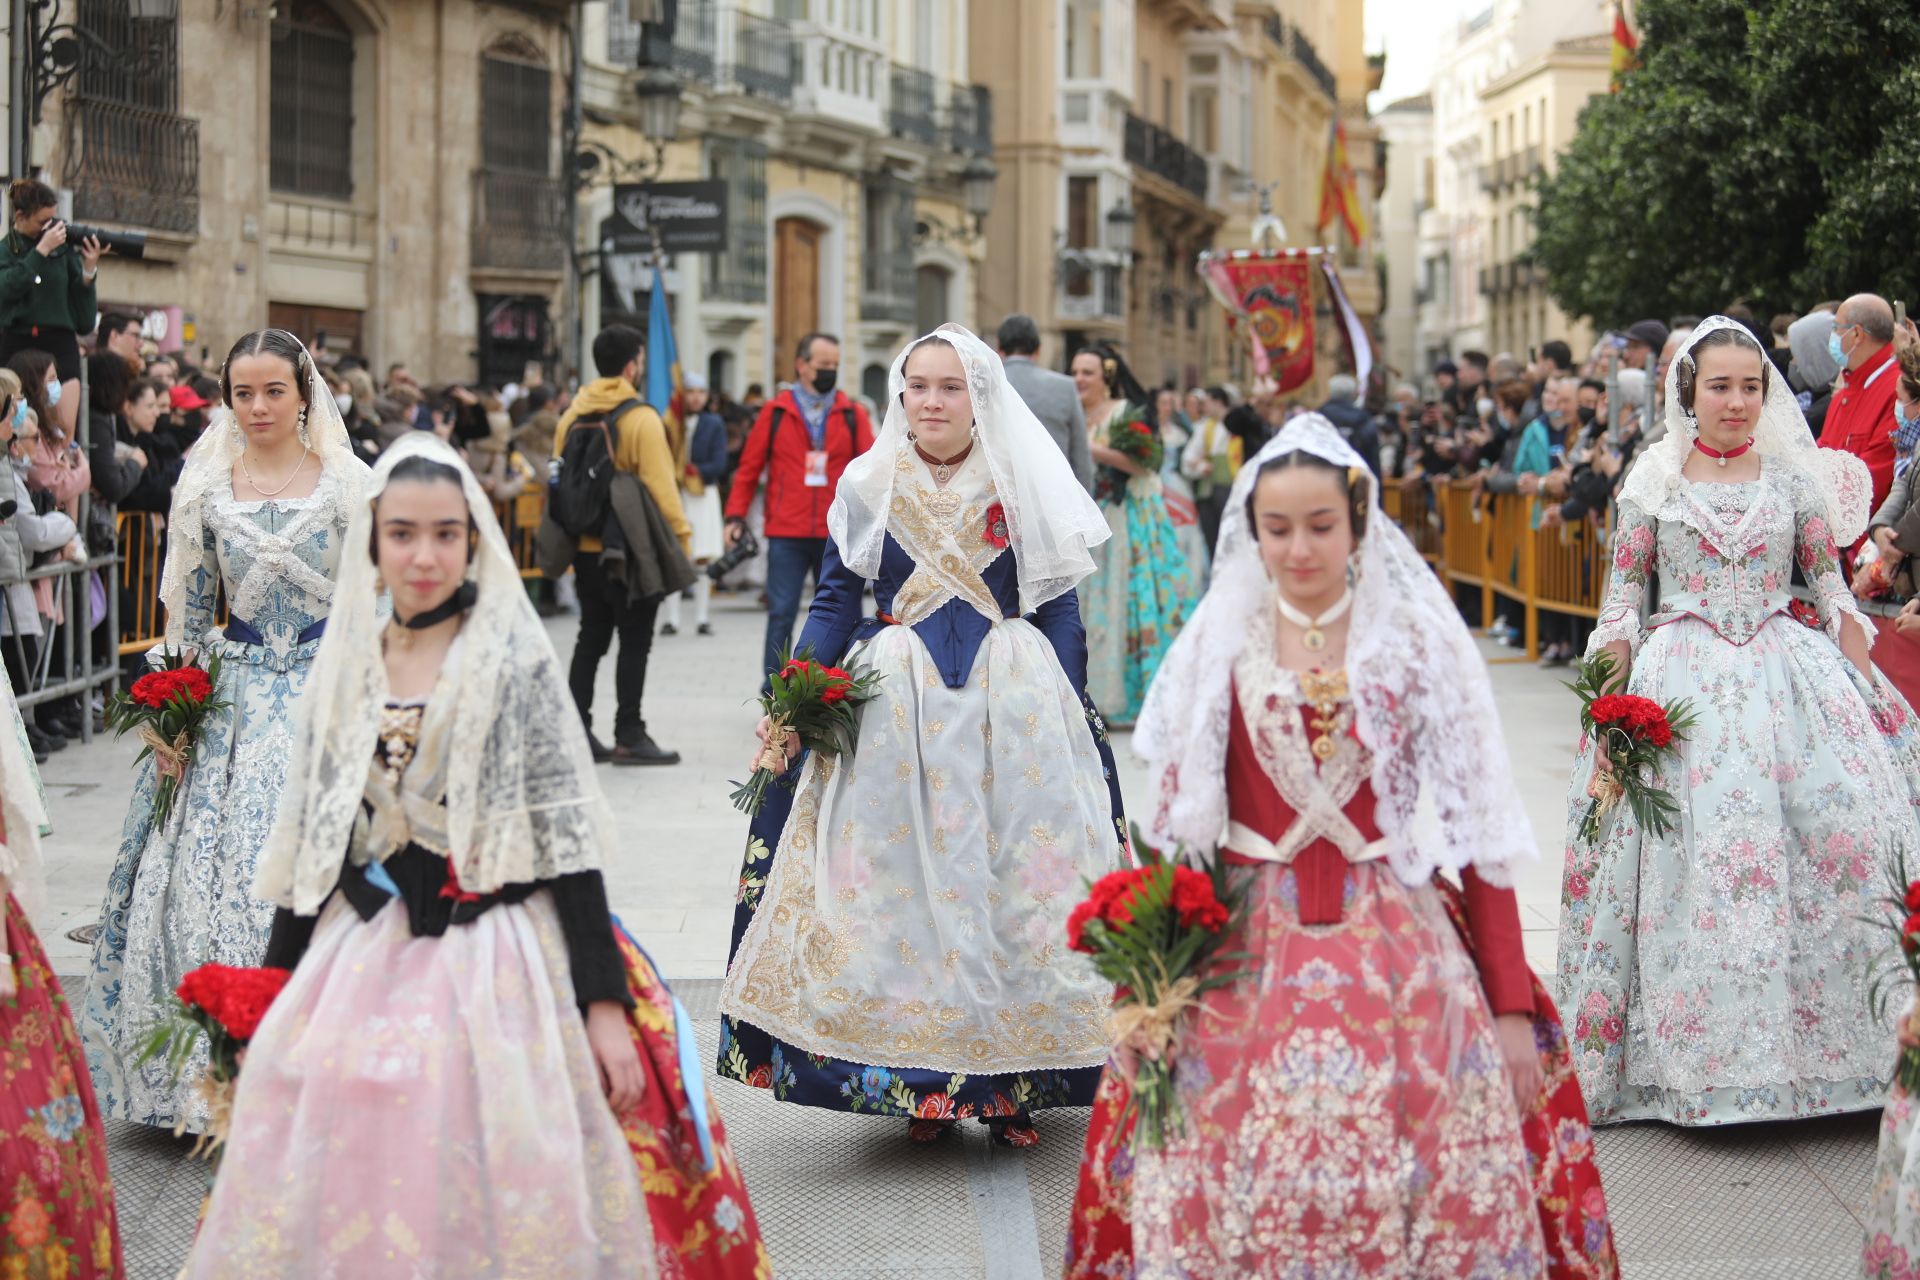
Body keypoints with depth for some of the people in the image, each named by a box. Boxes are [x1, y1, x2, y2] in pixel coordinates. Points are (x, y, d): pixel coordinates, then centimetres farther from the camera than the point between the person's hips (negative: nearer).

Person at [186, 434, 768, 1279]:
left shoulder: (515, 659, -5)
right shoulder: (344, 668, 7)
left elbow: (567, 835, -7)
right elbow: (306, 846, 11)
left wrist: (605, 1001, -12)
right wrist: (273, 1006, 10)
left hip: (495, 965, -4)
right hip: (359, 967, 4)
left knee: (499, 1208, -4)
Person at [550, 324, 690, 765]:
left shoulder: (571, 416, 6)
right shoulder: (640, 418, -13)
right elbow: (660, 485, -17)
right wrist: (680, 536, -11)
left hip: (584, 547, 6)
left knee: (591, 637, 14)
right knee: (634, 641, 1)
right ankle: (629, 736, 2)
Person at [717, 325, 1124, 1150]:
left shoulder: (1026, 486, 4)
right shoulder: (869, 486, 6)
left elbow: (1056, 608, 5)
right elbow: (835, 605, 6)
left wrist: (1066, 718, -3)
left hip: (1015, 708, -1)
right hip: (896, 707, 1)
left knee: (1013, 884, -1)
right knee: (903, 884, 1)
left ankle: (1011, 1081, 8)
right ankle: (922, 1081, 10)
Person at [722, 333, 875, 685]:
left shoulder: (852, 415, 8)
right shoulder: (775, 412, 4)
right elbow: (749, 468, 5)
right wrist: (736, 516, -2)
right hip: (786, 534, -2)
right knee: (781, 614, -2)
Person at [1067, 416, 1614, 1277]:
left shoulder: (1421, 642, 0)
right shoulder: (1217, 650, 3)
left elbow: (1480, 831, 0)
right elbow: (1172, 828, 6)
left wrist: (1512, 1006, -3)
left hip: (1396, 952, -1)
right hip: (1246, 956, 1)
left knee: (1421, 1204, -4)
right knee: (1229, 1202, -1)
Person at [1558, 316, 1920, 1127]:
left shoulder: (1795, 476, 9)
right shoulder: (1654, 478, 5)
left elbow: (1831, 587, 11)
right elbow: (1623, 590, 6)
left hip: (1788, 675, 2)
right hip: (1681, 681, -1)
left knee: (1845, 829, -11)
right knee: (1698, 847, -9)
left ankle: (1821, 1037, 1)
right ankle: (1701, 1053, 1)